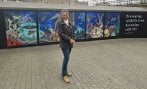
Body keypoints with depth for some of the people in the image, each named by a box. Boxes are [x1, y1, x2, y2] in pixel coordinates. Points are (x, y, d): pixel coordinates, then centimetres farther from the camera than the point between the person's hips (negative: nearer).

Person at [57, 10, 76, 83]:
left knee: (67, 58, 13)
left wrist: (73, 39, -2)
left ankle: (65, 71, 27)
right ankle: (64, 75, 2)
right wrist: (69, 39, -19)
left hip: (70, 43, 6)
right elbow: (60, 33, -15)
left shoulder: (69, 23, 13)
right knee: (66, 58, -9)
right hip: (64, 43, -6)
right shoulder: (60, 23, -7)